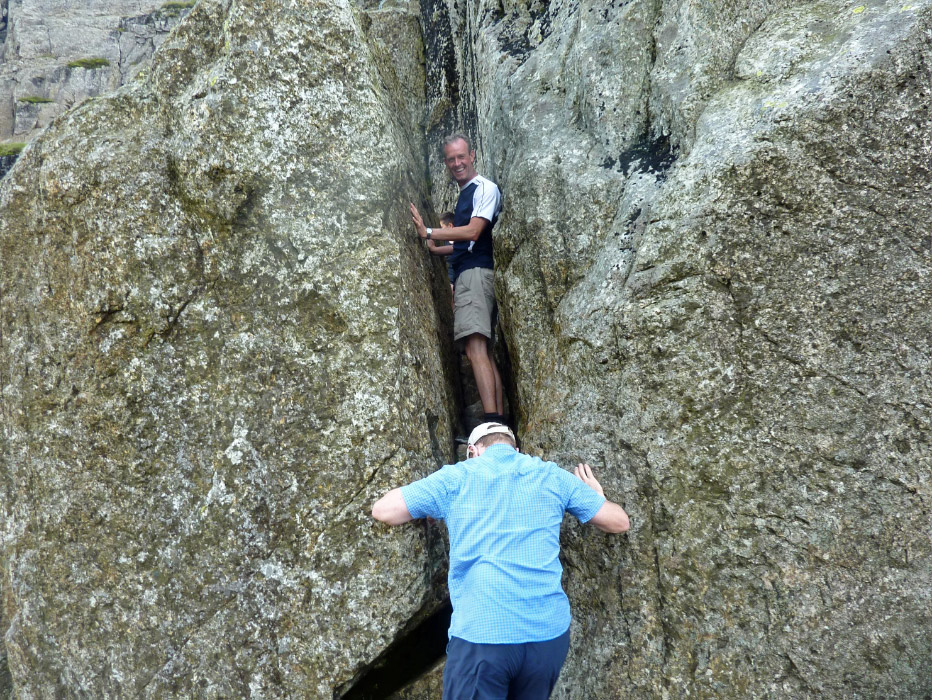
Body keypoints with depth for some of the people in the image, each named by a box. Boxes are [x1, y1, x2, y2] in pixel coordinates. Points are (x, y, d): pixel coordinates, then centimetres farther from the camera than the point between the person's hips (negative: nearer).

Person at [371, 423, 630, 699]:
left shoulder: (456, 477, 4)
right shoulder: (552, 477, 11)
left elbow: (383, 510, 9)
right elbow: (619, 522, 17)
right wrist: (597, 497, 39)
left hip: (480, 634, -3)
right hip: (549, 632, 4)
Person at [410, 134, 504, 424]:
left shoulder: (485, 188, -3)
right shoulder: (464, 194, 24)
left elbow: (473, 231, -16)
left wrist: (429, 233, -16)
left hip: (475, 272, -10)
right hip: (465, 274, 10)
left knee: (476, 349, -20)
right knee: (485, 351, 5)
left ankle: (492, 422, -26)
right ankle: (500, 420, 5)